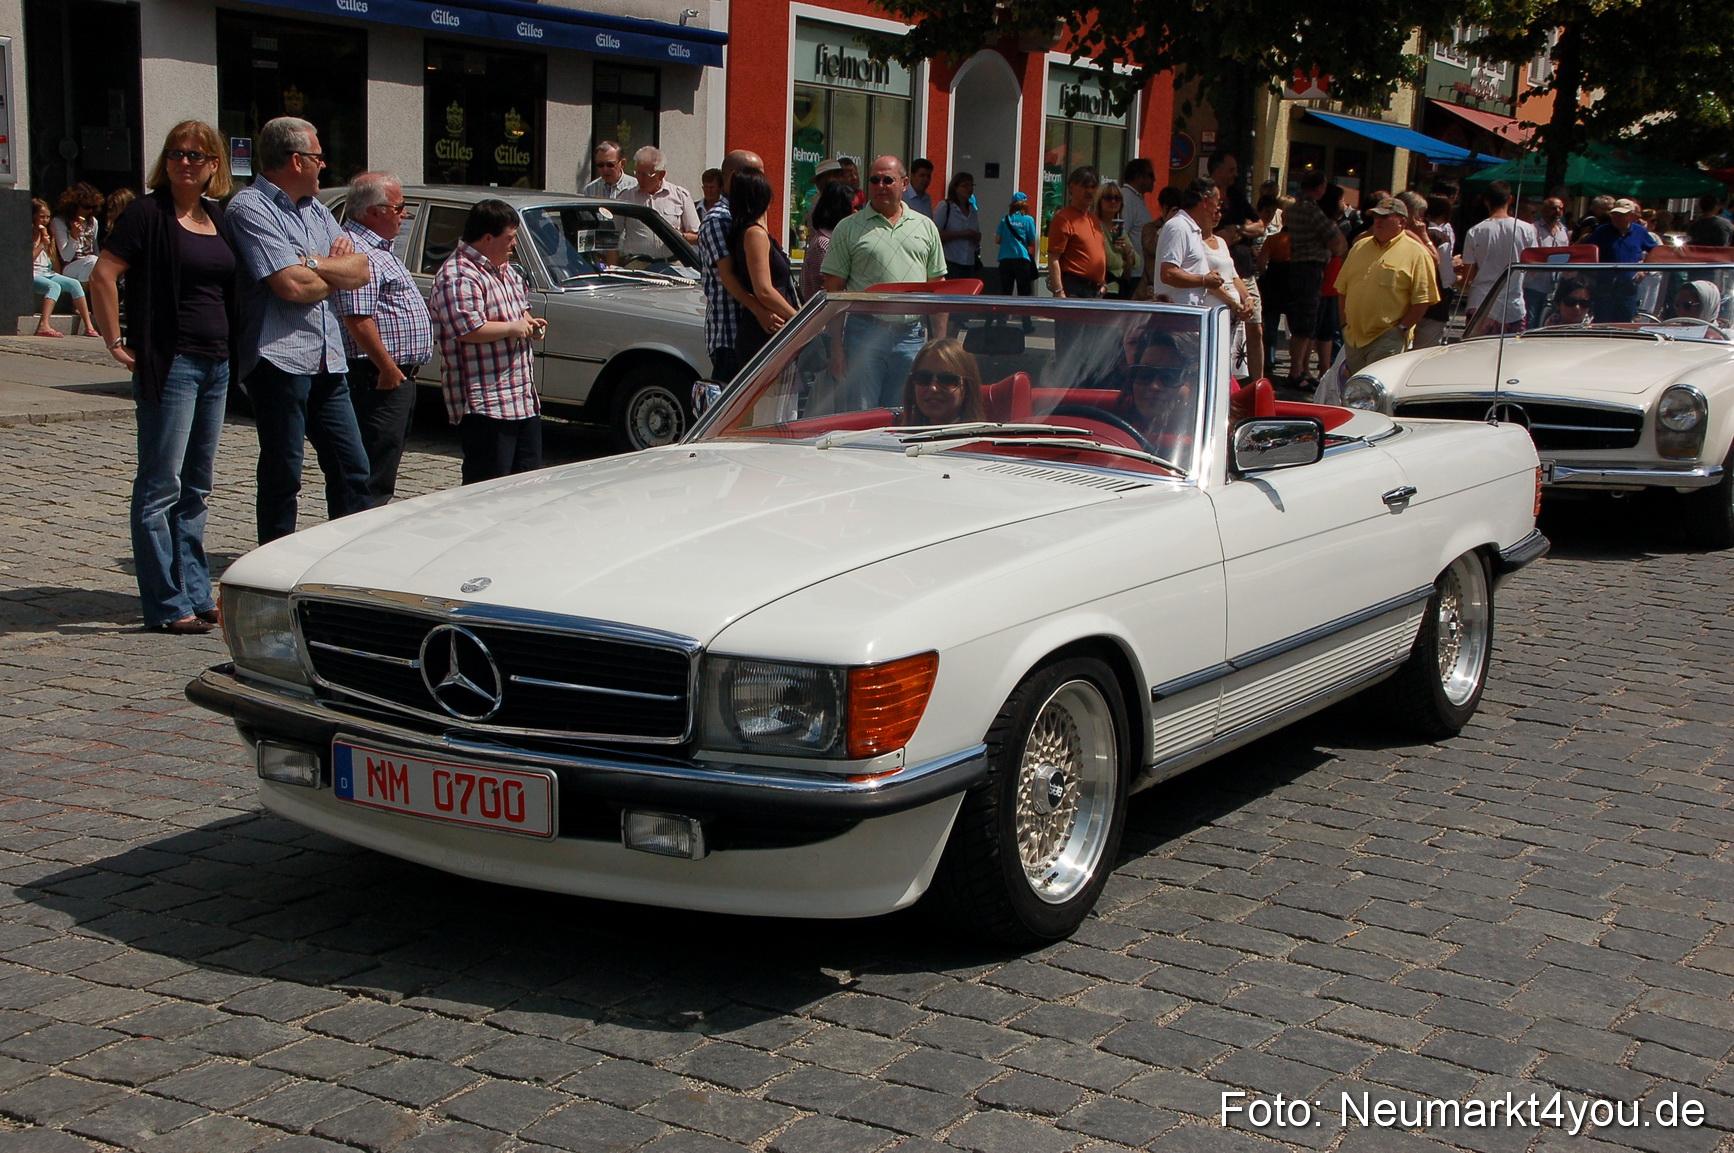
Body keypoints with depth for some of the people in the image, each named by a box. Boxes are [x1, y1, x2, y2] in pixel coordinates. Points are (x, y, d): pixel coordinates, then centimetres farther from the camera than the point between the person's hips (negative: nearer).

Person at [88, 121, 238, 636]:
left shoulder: (219, 218, 13)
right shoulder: (148, 213, -7)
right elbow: (103, 276, -13)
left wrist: (231, 352, 14)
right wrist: (117, 343, -13)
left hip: (216, 363, 7)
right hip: (169, 364, -7)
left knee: (196, 488, 13)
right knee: (161, 486, -4)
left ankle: (197, 595, 19)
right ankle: (166, 606, -1)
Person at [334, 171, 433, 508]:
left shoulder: (379, 248, 19)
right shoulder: (358, 252, -16)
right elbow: (357, 319, -24)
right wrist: (388, 368, -20)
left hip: (397, 378, 11)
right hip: (381, 379, -11)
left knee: (381, 475, 16)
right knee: (374, 480, -9)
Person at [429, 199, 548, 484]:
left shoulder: (505, 269, 16)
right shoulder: (459, 277, -16)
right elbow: (468, 330, -26)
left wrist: (530, 323, 9)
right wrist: (513, 327, -15)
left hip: (524, 398, 10)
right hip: (483, 404, -10)